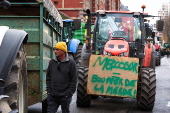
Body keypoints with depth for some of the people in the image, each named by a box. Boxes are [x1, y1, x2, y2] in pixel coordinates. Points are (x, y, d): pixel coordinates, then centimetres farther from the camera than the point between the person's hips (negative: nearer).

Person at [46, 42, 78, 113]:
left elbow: (74, 80, -6)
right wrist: (49, 90, 5)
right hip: (52, 96, 3)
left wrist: (69, 93, -10)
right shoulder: (52, 62, 7)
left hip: (65, 96, -3)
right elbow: (48, 77, 14)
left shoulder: (71, 63, -6)